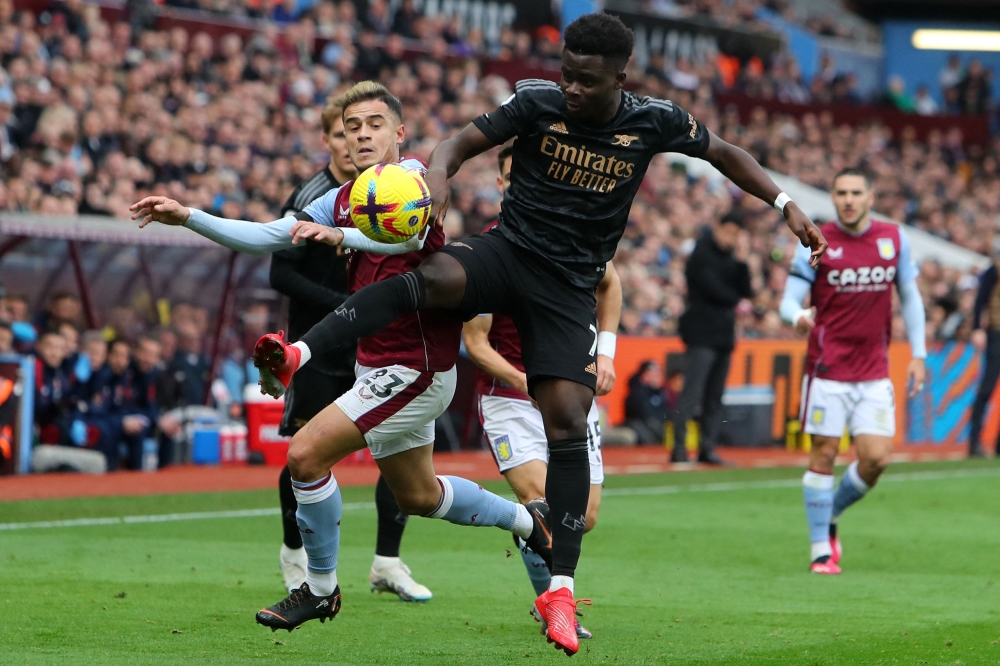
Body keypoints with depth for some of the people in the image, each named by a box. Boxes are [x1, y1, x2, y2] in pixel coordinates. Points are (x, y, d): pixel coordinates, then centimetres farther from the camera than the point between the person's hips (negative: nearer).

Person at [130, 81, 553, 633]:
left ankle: (320, 589, -1)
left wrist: (340, 235, -47)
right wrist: (186, 217, 2)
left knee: (306, 454, -15)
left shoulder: (413, 175, -11)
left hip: (414, 367, -9)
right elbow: (265, 237, 11)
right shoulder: (344, 199, 13)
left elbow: (410, 233, -31)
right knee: (417, 495, 21)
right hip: (380, 365, 9)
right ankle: (526, 518, 41)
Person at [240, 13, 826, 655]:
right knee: (434, 276, -35)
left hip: (571, 286, 1)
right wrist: (437, 174, -28)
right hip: (506, 251, -1)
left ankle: (561, 589, -8)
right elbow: (462, 143, -5)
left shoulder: (654, 121, -4)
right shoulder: (537, 103, -7)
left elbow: (726, 154, 12)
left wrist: (787, 206, 6)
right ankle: (295, 356, -47)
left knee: (568, 419, -13)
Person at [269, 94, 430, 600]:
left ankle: (387, 564, 2)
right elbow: (281, 274, -14)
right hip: (317, 351, -4)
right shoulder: (309, 198, -10)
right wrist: (343, 305, -22)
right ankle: (294, 551, 25)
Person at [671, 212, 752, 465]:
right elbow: (712, 288, -12)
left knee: (715, 396, 6)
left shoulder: (731, 258, 17)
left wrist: (741, 261, -3)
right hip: (702, 333, -7)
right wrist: (735, 302, 2)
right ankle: (679, 447, -15)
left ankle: (707, 447, 8)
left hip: (724, 335, 7)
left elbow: (745, 291, 7)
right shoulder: (701, 256, -4)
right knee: (692, 393, -14)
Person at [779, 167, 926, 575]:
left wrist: (918, 356, 9)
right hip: (828, 369, -3)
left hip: (874, 372, 3)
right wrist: (798, 316, -32)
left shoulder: (894, 239, 5)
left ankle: (831, 516, 21)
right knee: (824, 454, -3)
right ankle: (820, 548, 7)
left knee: (875, 458, -5)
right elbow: (789, 300, -7)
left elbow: (910, 297, 14)